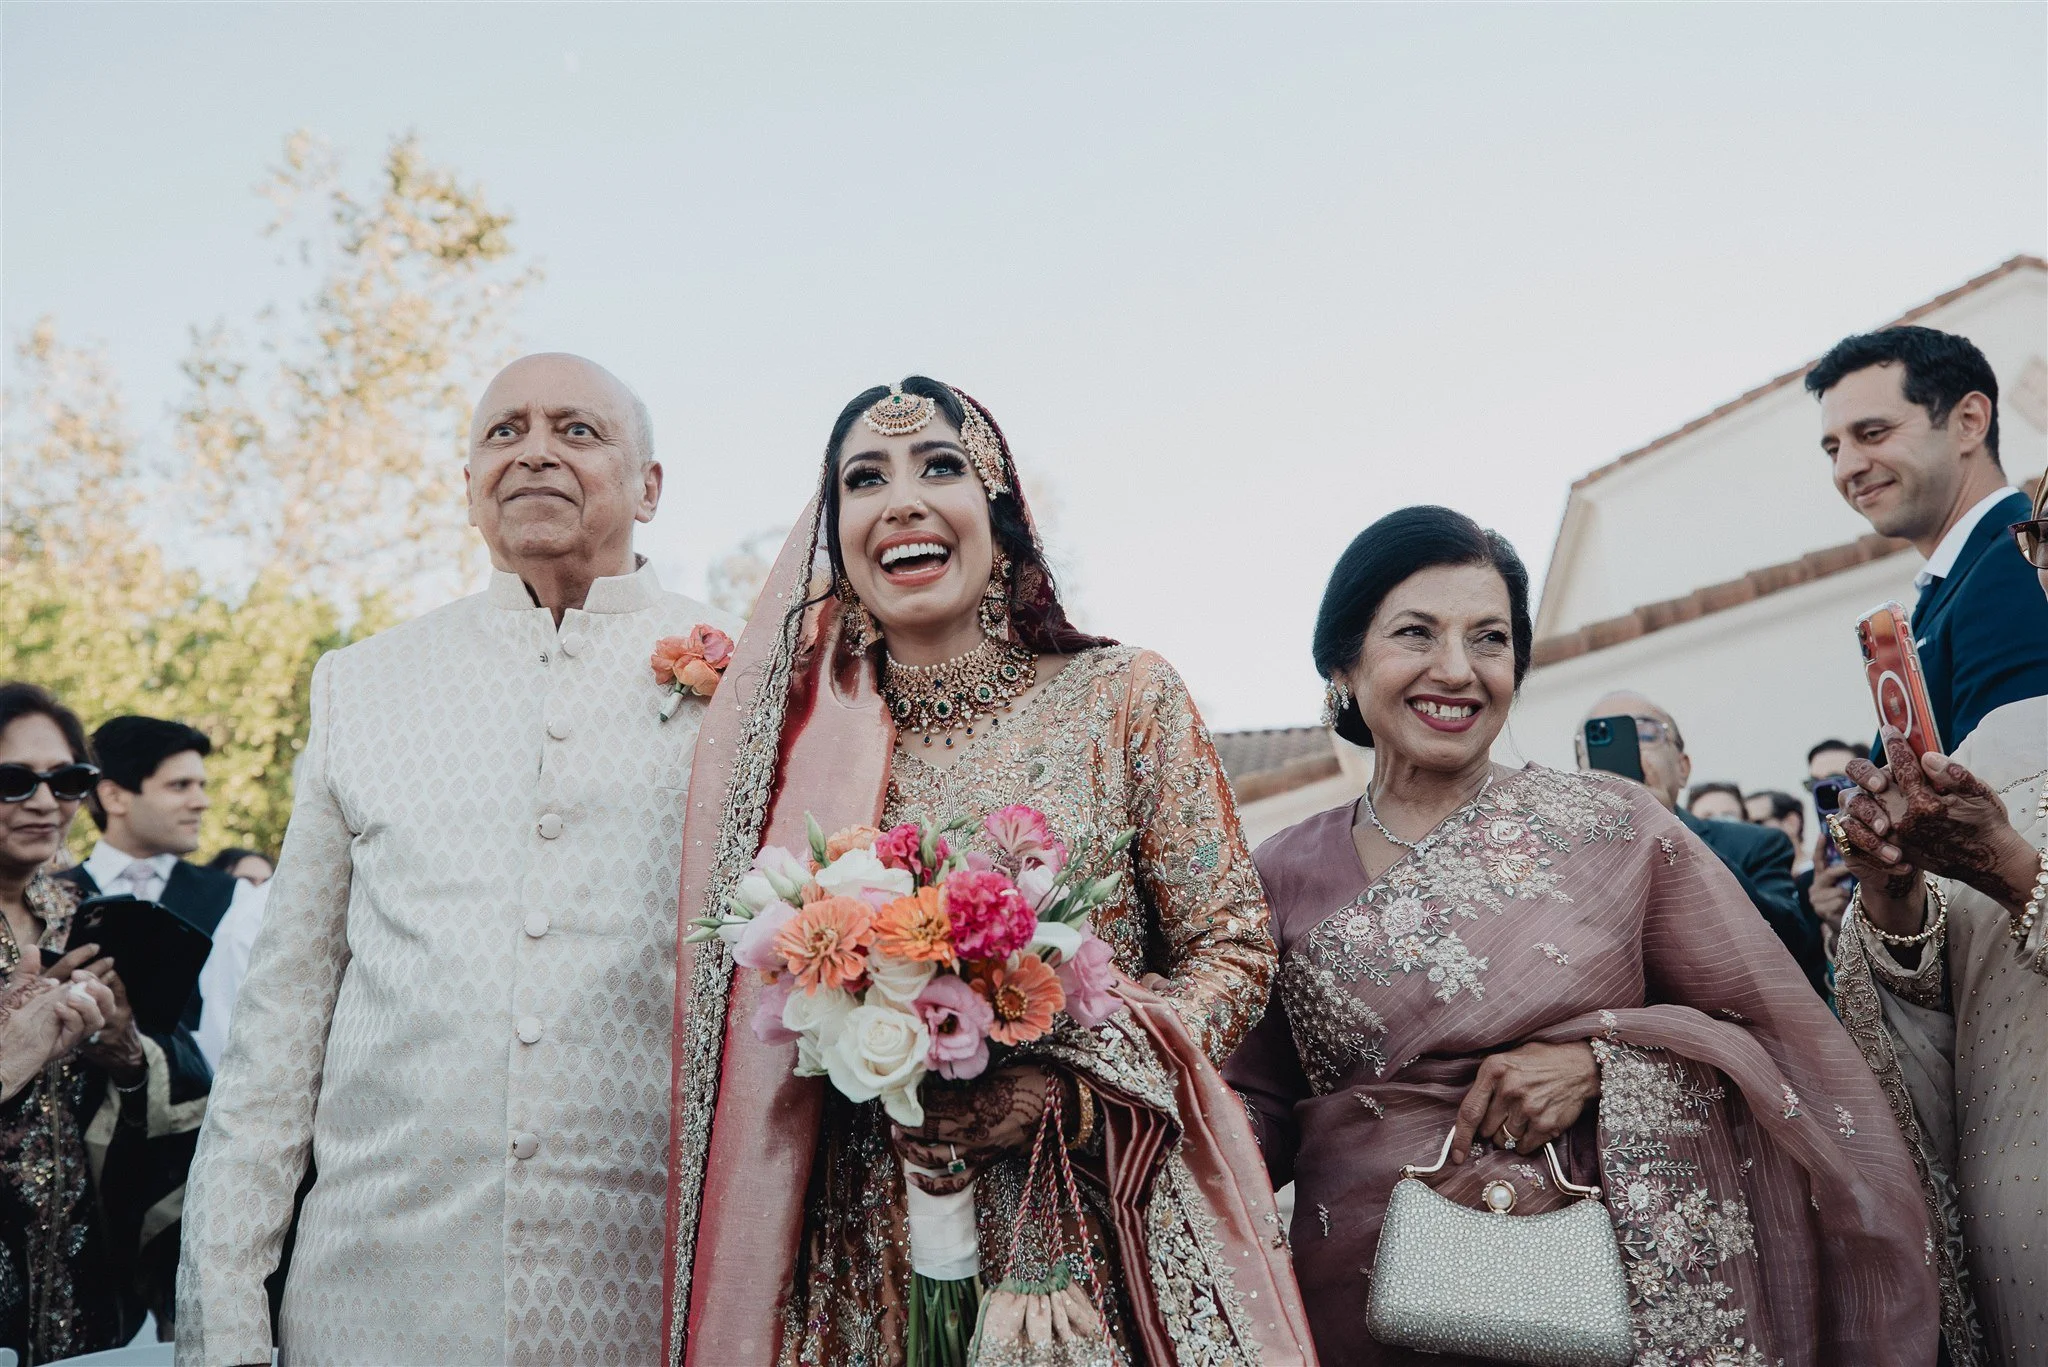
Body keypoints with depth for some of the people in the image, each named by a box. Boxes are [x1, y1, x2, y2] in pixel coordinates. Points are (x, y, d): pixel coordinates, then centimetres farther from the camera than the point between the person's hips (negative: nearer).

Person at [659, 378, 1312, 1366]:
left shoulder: (1123, 695, -4)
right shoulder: (797, 738, 1)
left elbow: (1233, 953, -2)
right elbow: (754, 1008, 8)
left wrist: (1068, 1081, -16)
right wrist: (878, 1091, -10)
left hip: (1109, 1228, -1)